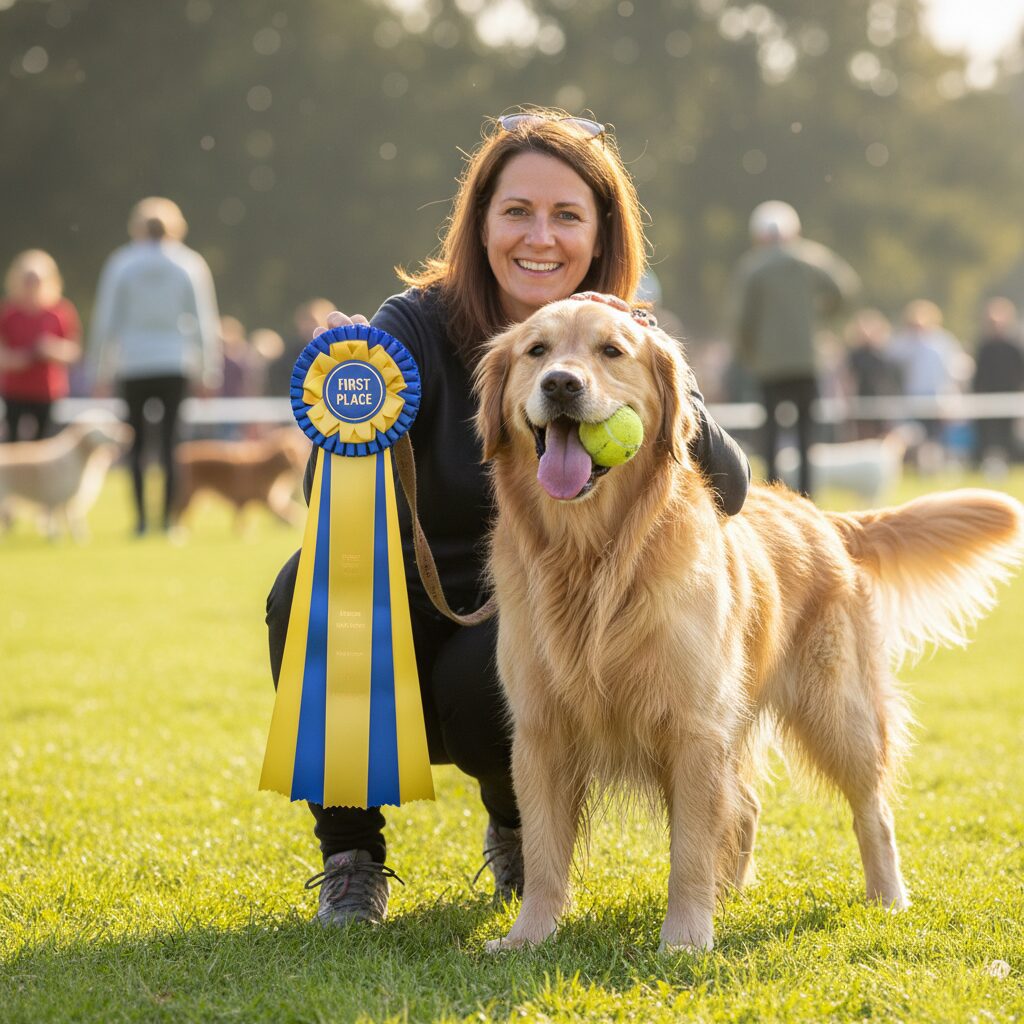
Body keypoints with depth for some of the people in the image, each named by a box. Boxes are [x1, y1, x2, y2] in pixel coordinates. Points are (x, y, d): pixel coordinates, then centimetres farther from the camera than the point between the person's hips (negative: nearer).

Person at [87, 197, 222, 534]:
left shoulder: (121, 264, 2)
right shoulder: (190, 264, 3)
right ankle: (169, 516, -5)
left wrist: (102, 371, 7)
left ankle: (140, 516, 1)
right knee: (171, 440, 1)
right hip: (176, 365, 0)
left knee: (136, 440, 7)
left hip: (133, 366, 0)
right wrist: (209, 373, 8)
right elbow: (205, 321, 3)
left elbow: (106, 320, 2)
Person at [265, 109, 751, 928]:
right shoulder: (419, 324, -12)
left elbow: (728, 491, -18)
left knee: (491, 681, -33)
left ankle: (519, 826, 7)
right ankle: (351, 853, -8)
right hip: (410, 620, 0)